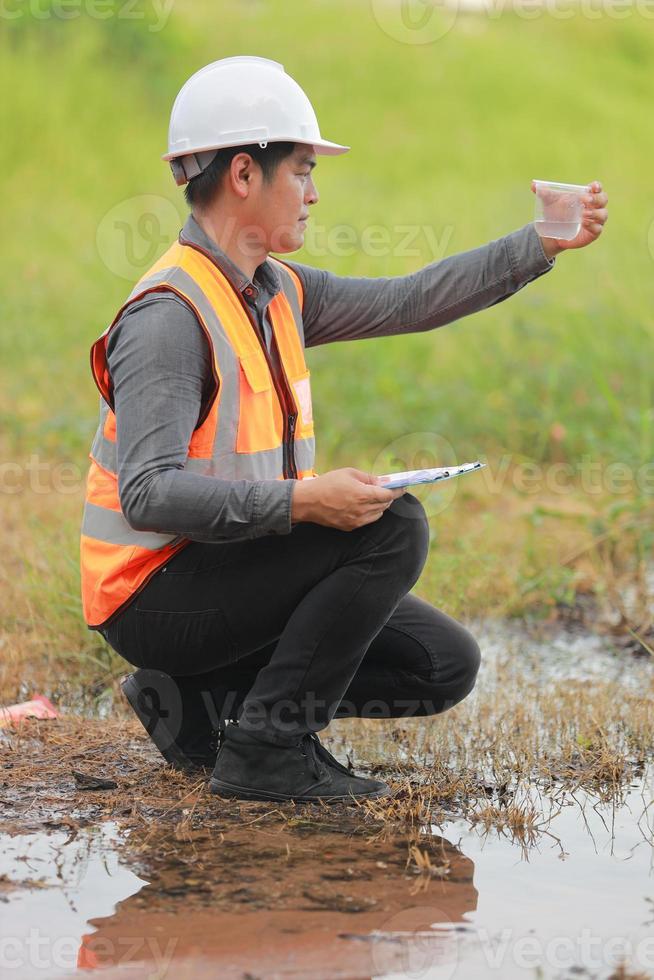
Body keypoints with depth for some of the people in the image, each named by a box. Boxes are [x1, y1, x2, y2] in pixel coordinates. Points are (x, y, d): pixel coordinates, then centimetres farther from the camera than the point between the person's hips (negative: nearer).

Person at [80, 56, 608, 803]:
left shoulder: (278, 293, 7)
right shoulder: (170, 315, -21)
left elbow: (409, 302, 13)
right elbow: (150, 494, -30)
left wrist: (543, 244, 8)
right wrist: (303, 499, -36)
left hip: (232, 570, 9)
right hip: (156, 595, -9)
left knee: (445, 664, 4)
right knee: (393, 527, -22)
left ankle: (203, 702, 10)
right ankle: (266, 750, -15)